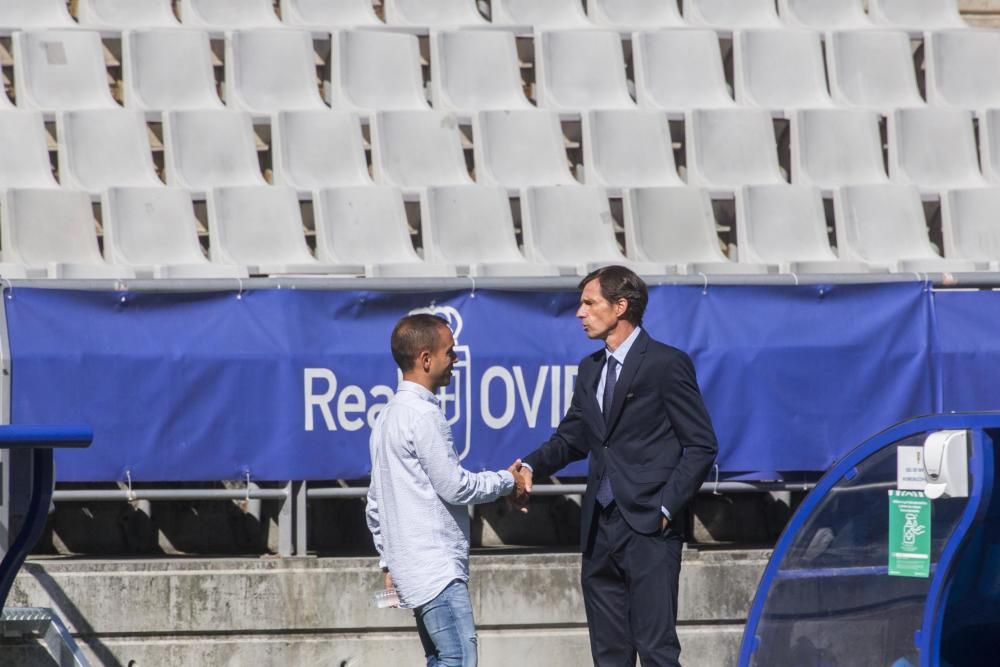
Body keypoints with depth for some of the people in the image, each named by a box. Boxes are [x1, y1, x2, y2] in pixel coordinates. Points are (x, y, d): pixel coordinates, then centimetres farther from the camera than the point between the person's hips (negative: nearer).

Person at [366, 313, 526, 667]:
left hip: (413, 568, 10)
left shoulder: (388, 416, 17)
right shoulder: (423, 415, -13)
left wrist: (389, 561, 23)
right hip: (437, 568, -10)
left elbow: (374, 504, 20)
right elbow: (454, 486, -13)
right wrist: (506, 480, 2)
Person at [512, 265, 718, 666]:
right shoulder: (590, 370, 16)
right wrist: (532, 467, 0)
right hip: (600, 529, 7)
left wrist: (666, 507, -13)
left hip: (648, 529, -7)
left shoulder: (666, 364, -6)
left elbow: (702, 445, -6)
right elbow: (572, 437, 20)